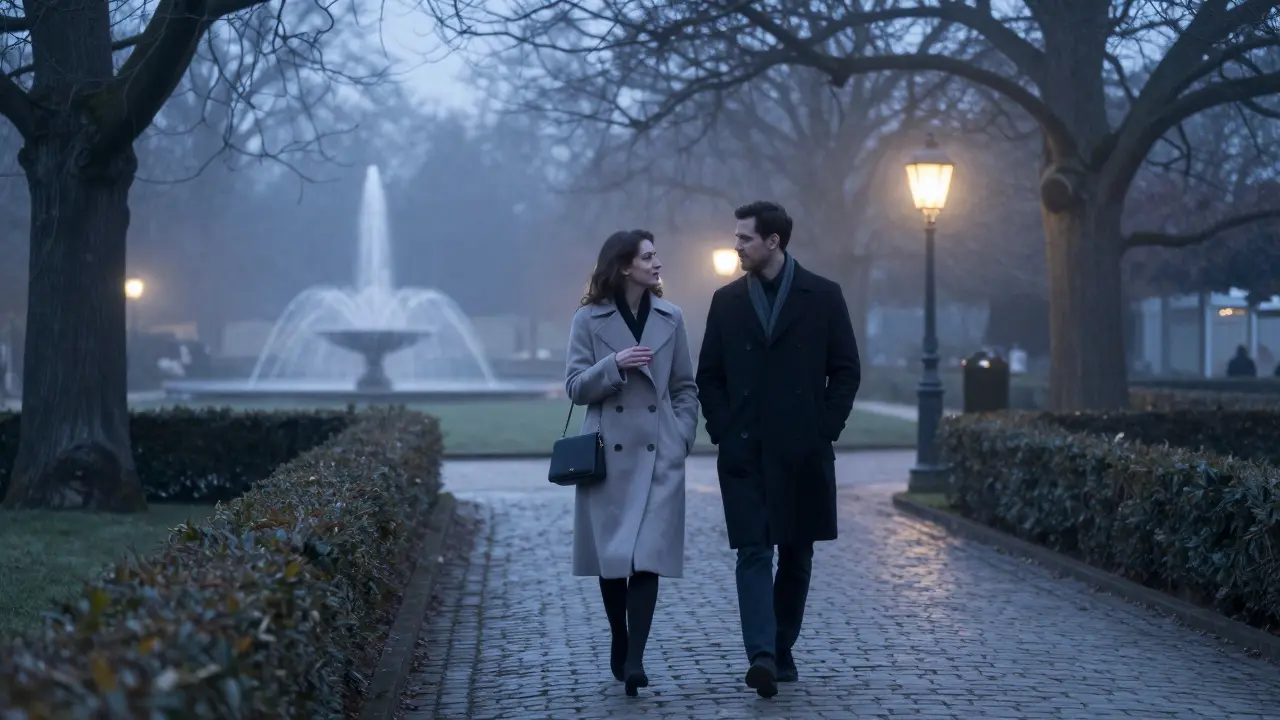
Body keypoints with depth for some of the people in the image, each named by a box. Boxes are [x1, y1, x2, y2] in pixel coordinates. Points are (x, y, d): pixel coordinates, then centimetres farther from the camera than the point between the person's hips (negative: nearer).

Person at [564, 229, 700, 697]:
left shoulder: (670, 319, 7)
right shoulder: (589, 320, 1)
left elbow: (685, 388, 12)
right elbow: (575, 387, -1)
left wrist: (682, 437, 1)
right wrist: (614, 365, -17)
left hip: (659, 455, 1)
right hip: (609, 454, -1)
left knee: (648, 557, -9)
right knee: (611, 558, 6)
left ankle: (634, 659, -12)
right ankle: (619, 644, 25)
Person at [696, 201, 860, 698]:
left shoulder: (823, 296, 1)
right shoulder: (727, 300, 7)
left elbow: (846, 371, 3)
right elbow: (709, 376, 11)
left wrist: (825, 429, -5)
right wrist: (722, 431, -1)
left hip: (802, 452, 0)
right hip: (745, 452, 0)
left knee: (796, 554, 8)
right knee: (753, 553, -9)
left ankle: (781, 649, 21)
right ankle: (762, 656, -16)